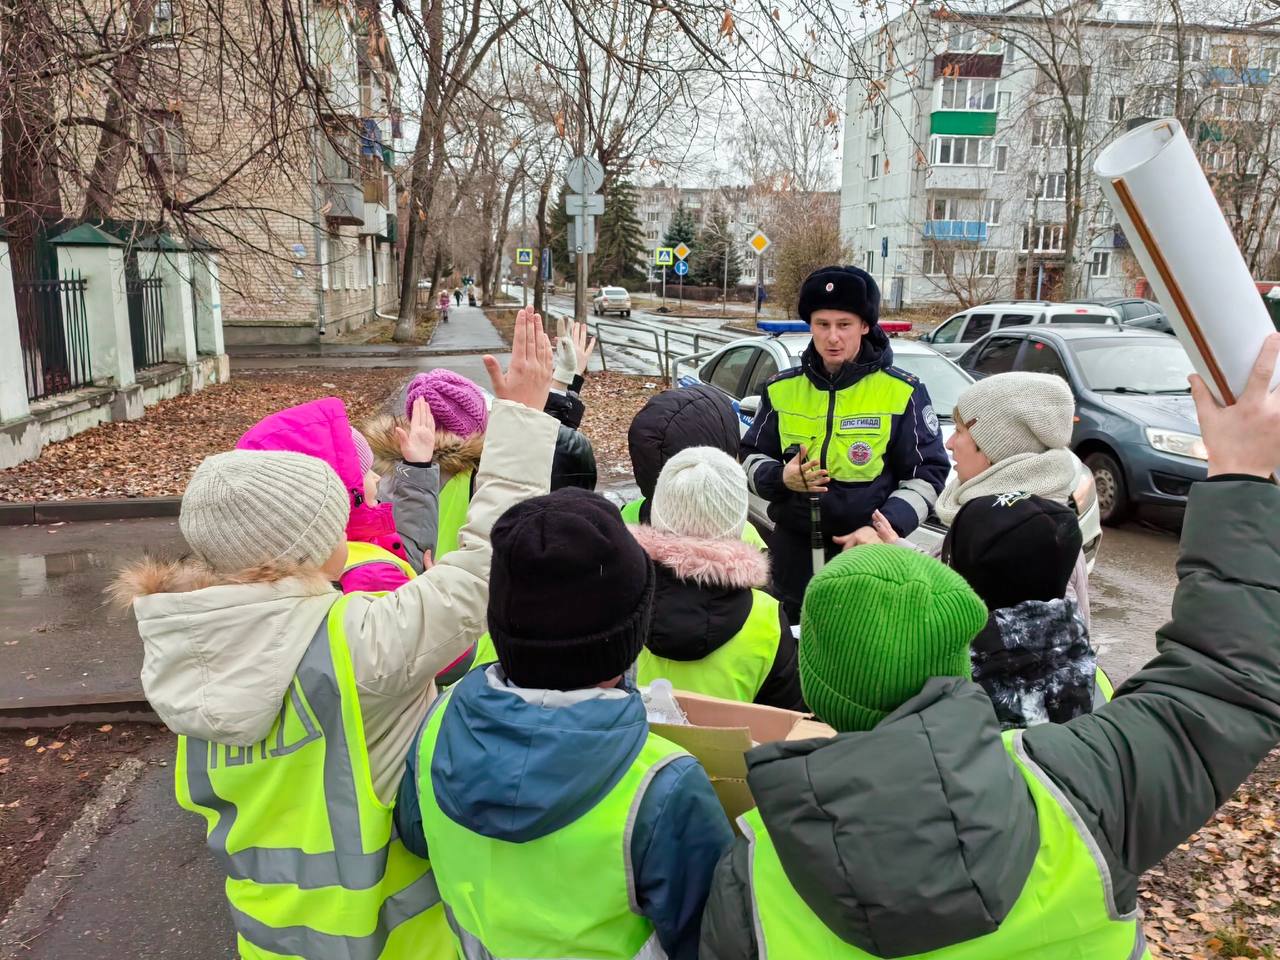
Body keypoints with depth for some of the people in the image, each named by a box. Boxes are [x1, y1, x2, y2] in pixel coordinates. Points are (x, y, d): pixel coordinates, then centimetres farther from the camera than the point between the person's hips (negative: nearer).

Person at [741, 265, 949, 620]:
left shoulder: (903, 392, -4)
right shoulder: (782, 388, 4)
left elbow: (927, 475, -3)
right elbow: (751, 458, 11)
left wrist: (884, 527, -19)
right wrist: (780, 478, -12)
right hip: (793, 550, 3)